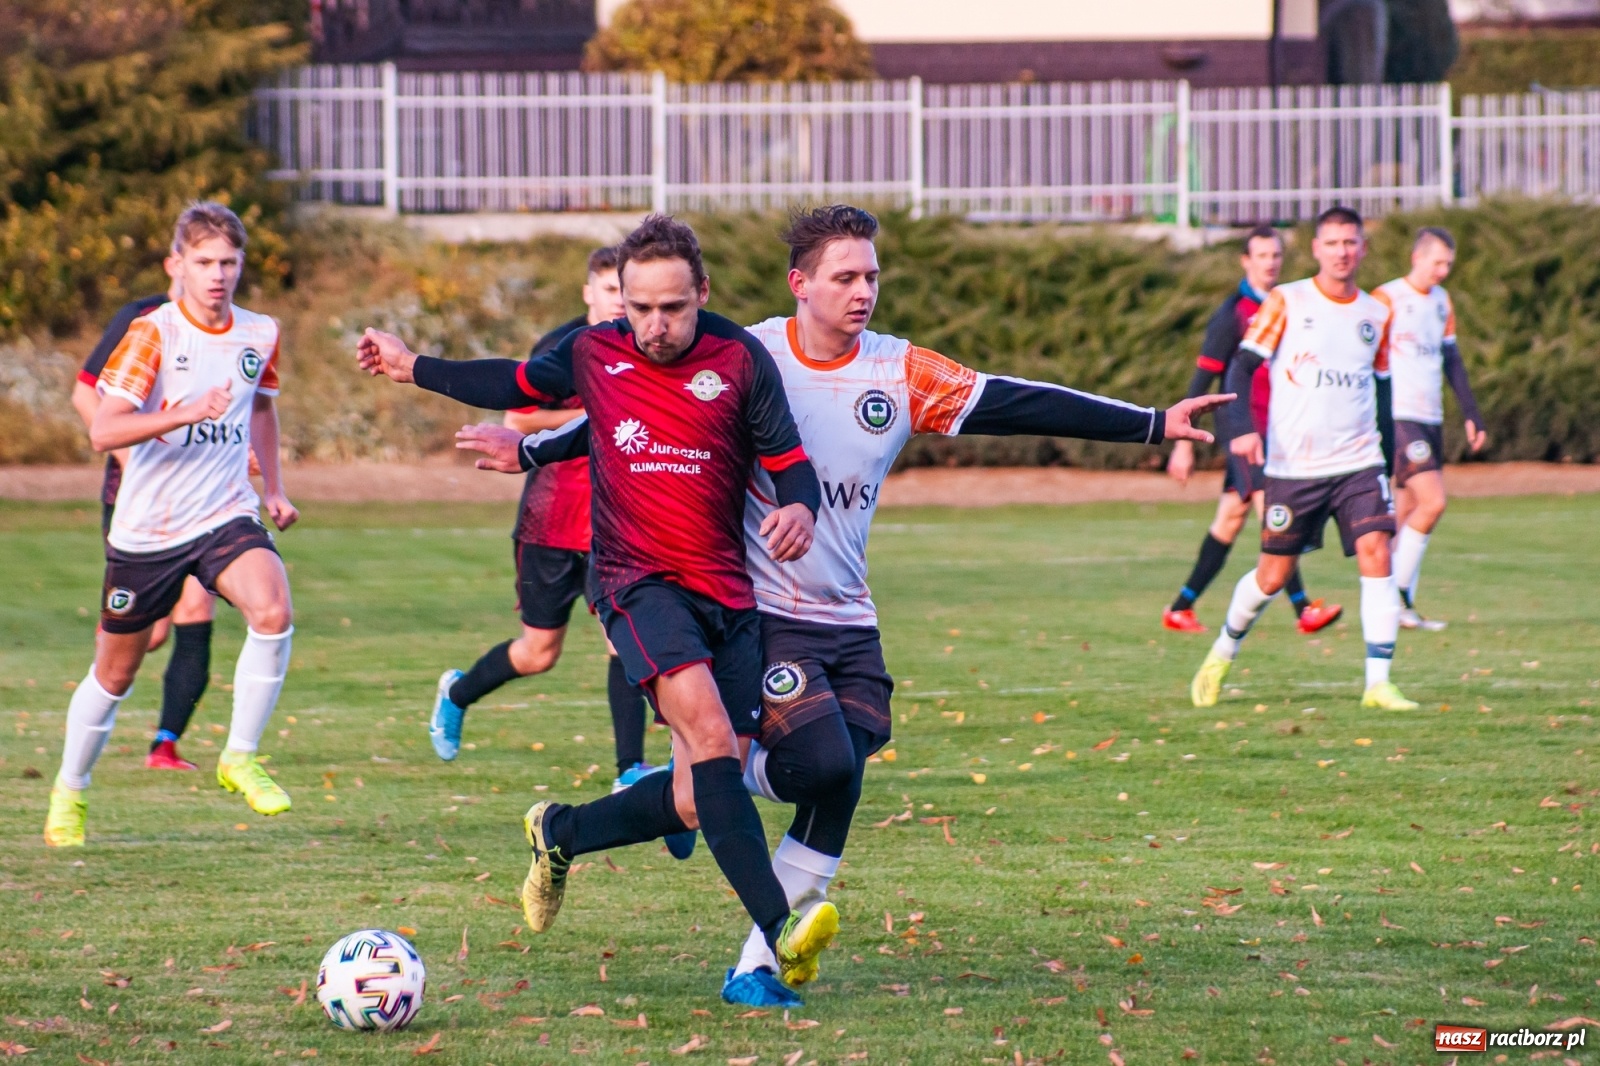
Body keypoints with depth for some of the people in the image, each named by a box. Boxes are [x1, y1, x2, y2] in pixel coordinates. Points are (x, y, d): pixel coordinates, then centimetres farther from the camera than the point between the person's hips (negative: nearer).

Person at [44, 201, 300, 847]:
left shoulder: (259, 335, 2)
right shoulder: (153, 334, -13)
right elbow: (103, 431, -23)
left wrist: (273, 487, 18)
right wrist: (186, 412, -34)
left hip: (225, 515, 3)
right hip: (146, 528, -2)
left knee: (272, 612, -28)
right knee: (115, 674, 10)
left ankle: (241, 758, -12)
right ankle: (70, 792, 34)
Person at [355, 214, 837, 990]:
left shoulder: (740, 360, -1)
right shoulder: (593, 354, 4)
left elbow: (790, 461, 1)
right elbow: (520, 384, 24)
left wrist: (801, 508, -22)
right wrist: (415, 368, 30)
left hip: (727, 592, 2)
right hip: (637, 580, -2)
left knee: (697, 803, -2)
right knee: (711, 735, -26)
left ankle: (561, 833, 28)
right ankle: (780, 932, -35)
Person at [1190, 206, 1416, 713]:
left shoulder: (1376, 314, 10)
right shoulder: (1286, 302, -2)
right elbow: (1242, 366, -5)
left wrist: (1387, 457, 18)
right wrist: (1240, 426, -21)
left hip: (1358, 462, 3)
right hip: (1293, 465, -2)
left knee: (1376, 553, -16)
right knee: (1273, 575, 4)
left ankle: (1378, 683, -14)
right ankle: (1222, 653, 31)